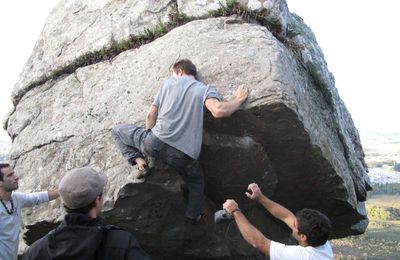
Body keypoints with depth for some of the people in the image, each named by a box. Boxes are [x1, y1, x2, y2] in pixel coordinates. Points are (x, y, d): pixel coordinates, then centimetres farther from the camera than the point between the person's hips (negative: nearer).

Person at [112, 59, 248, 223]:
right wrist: (238, 100, 4)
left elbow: (151, 115, 14)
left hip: (156, 143, 0)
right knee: (196, 182, 32)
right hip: (184, 155, 1)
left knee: (117, 131, 22)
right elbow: (218, 111, -15)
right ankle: (194, 215, 25)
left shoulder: (168, 83, 14)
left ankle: (139, 161, 6)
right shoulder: (205, 90, 7)